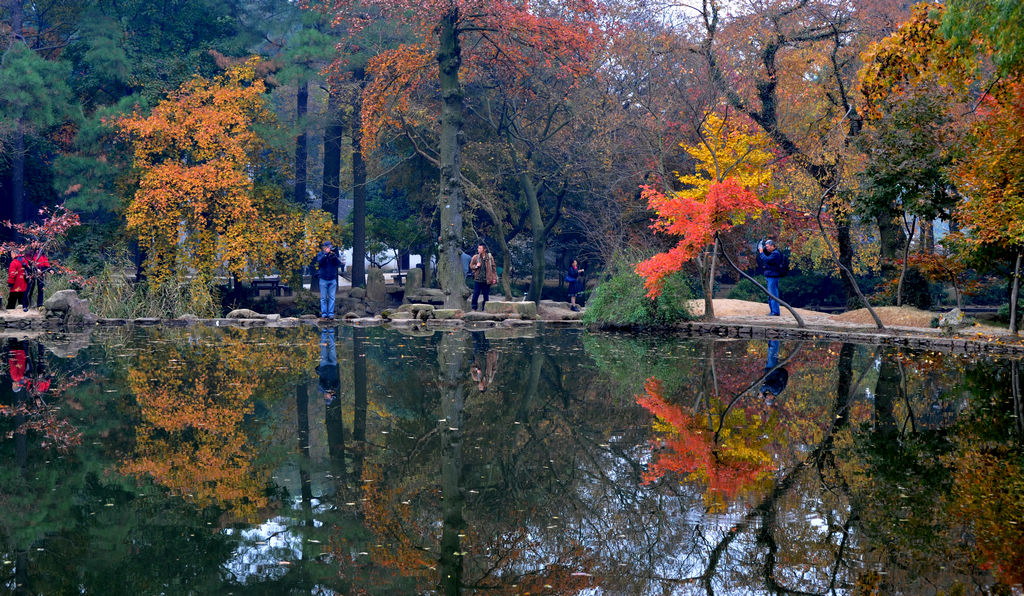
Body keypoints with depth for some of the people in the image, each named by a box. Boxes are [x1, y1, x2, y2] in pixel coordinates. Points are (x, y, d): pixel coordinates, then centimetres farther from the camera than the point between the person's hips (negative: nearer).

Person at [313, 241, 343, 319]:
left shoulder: (334, 254, 7)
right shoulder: (320, 254, 3)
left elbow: (339, 264, -5)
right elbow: (320, 261, -17)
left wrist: (334, 256, -18)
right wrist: (326, 254, -24)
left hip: (332, 280, 2)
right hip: (323, 279, -2)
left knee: (332, 297, -1)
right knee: (323, 298, -1)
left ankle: (331, 313, 0)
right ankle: (324, 314, 1)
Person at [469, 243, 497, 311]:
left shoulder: (489, 257, 0)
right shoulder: (475, 257, 3)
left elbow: (493, 268, 3)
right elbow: (471, 266, 12)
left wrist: (494, 278, -2)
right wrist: (476, 266, -9)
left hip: (486, 280, 0)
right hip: (477, 280, 0)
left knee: (486, 296, 6)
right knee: (475, 295, -4)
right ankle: (474, 309, 5)